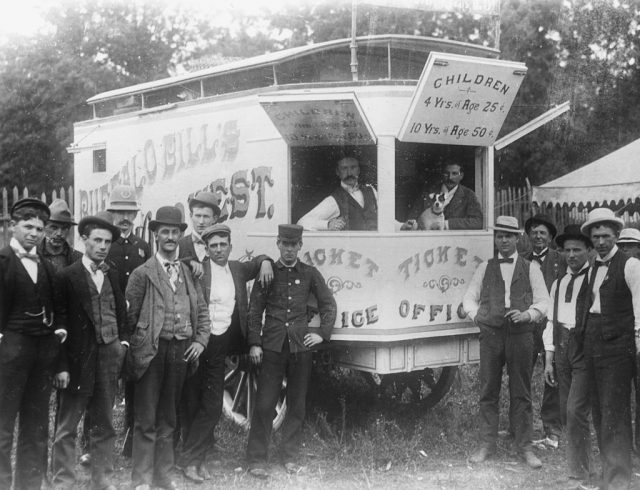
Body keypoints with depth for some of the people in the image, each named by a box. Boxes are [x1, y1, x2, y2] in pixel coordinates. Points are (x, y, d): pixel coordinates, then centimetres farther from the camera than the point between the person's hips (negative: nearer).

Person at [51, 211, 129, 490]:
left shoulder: (112, 275, 10)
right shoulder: (68, 276, -4)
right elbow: (60, 323, -7)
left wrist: (123, 342, 3)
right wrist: (62, 366, -11)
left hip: (110, 358, 5)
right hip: (78, 360, -5)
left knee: (104, 425, 12)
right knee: (67, 427, 2)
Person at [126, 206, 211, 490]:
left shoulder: (189, 273, 13)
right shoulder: (143, 273, -2)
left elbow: (202, 312, 16)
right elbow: (129, 315, -4)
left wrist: (200, 340, 3)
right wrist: (133, 347, -8)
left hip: (182, 350, 4)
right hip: (152, 350, -4)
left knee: (168, 418, 13)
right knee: (146, 420, -1)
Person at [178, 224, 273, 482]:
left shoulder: (237, 269, 11)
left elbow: (257, 263, 28)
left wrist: (265, 262, 10)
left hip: (220, 347, 5)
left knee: (211, 407, 5)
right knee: (195, 404, 2)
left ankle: (194, 458, 16)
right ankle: (190, 458, 12)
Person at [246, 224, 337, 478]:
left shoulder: (310, 274, 6)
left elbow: (328, 305, 13)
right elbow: (255, 310, 1)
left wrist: (322, 333, 2)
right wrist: (254, 343, -6)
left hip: (301, 346, 2)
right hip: (272, 346, -1)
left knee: (296, 404, 7)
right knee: (264, 403, -3)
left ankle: (290, 456, 20)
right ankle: (257, 459, 5)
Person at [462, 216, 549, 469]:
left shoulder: (530, 269, 9)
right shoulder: (485, 268, 13)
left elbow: (543, 301, 6)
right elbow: (469, 298, 14)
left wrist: (527, 315, -12)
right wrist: (476, 314, -5)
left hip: (521, 335, -1)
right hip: (490, 334, 1)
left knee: (521, 393, 3)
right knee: (488, 392, 3)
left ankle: (524, 446, 11)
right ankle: (487, 444, 12)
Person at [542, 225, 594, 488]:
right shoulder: (558, 283, 16)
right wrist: (549, 359, 12)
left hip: (586, 349, -6)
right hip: (562, 348, 6)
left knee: (576, 410, -11)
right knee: (566, 414, 9)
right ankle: (581, 468, 23)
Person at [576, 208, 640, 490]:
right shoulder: (593, 269, 18)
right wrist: (582, 334, 7)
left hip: (616, 348, -7)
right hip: (592, 347, 7)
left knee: (614, 416, -7)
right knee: (599, 413, 11)